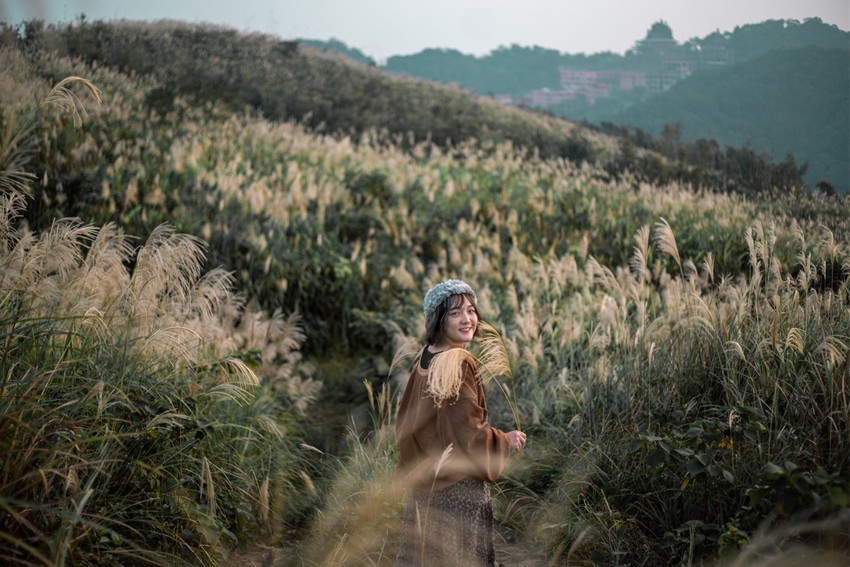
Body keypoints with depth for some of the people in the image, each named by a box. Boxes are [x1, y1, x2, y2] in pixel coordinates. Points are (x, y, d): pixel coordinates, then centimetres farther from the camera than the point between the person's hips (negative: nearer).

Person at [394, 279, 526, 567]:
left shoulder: (424, 357, 5)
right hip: (458, 482, -8)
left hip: (426, 477, 8)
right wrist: (507, 441, -5)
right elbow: (469, 432, -21)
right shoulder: (458, 363, -21)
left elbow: (407, 421, 15)